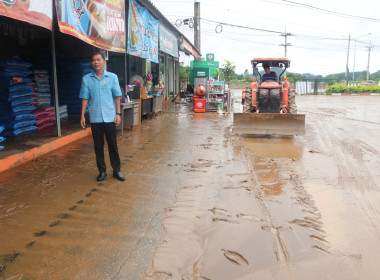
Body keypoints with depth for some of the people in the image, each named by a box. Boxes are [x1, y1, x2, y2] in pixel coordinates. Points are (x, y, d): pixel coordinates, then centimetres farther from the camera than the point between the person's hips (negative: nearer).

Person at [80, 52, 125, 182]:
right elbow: (85, 98, 6)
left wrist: (118, 114, -2)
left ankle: (116, 170, 16)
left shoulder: (112, 77, 2)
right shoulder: (86, 79, 4)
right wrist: (82, 115, 2)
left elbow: (117, 97, 3)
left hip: (110, 117, -1)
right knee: (98, 146, 7)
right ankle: (102, 171, 19)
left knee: (113, 145, 5)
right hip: (95, 118, 1)